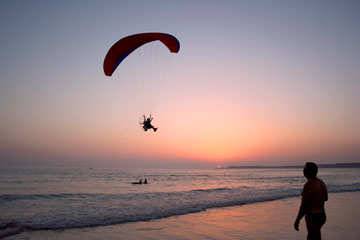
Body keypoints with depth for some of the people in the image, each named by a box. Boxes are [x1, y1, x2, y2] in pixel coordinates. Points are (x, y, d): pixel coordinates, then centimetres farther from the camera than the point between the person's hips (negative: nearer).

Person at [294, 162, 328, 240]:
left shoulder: (309, 185, -22)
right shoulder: (321, 183, 5)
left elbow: (304, 205, -22)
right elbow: (325, 198, 19)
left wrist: (297, 220, -14)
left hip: (313, 217, -9)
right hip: (322, 215, 9)